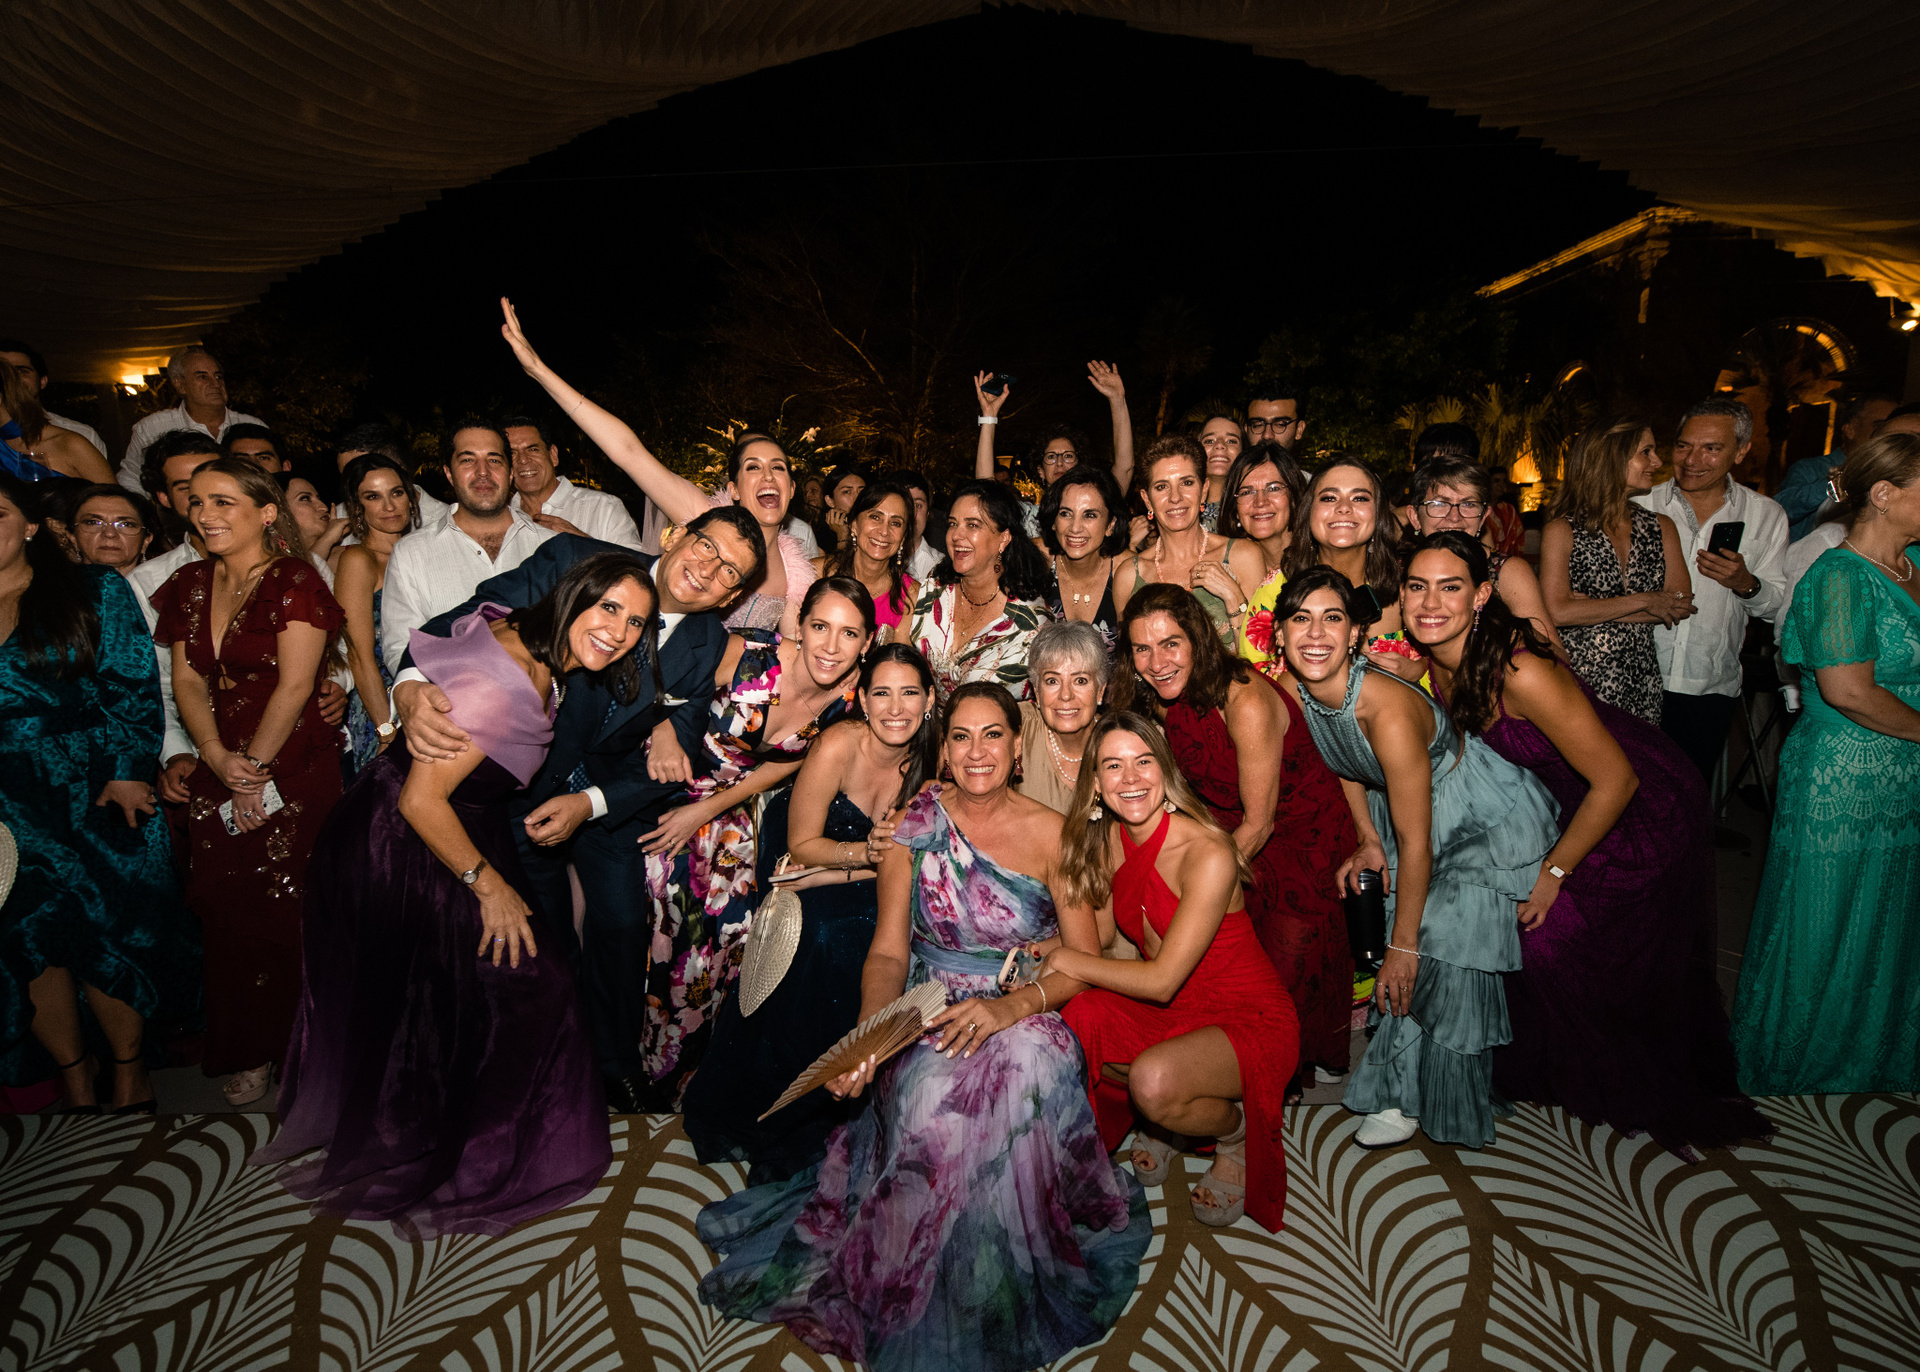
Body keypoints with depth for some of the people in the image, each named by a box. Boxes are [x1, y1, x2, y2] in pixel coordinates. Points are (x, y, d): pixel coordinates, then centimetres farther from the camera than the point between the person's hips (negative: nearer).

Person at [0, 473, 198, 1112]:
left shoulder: (94, 592, 3)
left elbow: (134, 687, -2)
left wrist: (129, 770, -10)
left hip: (95, 794, -2)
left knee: (109, 927, 0)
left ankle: (131, 1074, 15)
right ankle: (75, 1077, 20)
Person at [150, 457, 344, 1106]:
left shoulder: (295, 579, -9)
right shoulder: (190, 584, 11)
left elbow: (295, 686, -13)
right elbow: (186, 679, 8)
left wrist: (253, 766, -10)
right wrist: (219, 758, -6)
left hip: (295, 768, -6)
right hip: (219, 770, 6)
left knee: (287, 911, -4)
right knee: (227, 912, 6)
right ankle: (251, 1052, 21)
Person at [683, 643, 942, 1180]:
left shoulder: (934, 757, -14)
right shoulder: (838, 745, -24)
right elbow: (801, 845, -16)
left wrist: (836, 871, -20)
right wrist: (866, 853, -32)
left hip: (874, 892, 3)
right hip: (801, 860, -3)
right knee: (823, 940, -28)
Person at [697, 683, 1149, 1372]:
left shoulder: (1051, 833, -2)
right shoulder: (915, 825, 0)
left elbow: (1086, 959, -3)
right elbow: (888, 951, -1)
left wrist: (1013, 1005, -22)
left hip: (1025, 1014, 0)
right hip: (928, 1014, 1)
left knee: (1025, 1071, -34)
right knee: (936, 1098, -32)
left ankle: (1001, 1307, -11)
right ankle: (926, 1304, -5)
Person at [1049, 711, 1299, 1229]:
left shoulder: (1208, 854, -25)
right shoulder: (1111, 839, -2)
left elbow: (1163, 979, -25)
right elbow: (1100, 933, 7)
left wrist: (1064, 960, -18)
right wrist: (1036, 948, -12)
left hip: (1249, 1018, -6)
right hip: (1166, 1011, 6)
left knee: (1154, 1079, -34)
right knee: (1066, 1018, -20)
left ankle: (1235, 1131, 2)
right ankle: (1167, 1113, 7)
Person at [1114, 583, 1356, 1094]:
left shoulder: (1246, 703, -30)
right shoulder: (1164, 700, -9)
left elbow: (1258, 823, -21)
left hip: (1304, 834, -5)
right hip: (1230, 832, 6)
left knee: (1282, 969, -5)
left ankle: (1288, 1075, 24)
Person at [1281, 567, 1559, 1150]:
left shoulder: (1387, 710, -37)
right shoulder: (1296, 689, -16)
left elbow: (1416, 844, -29)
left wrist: (1404, 946, -21)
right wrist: (1369, 842, 4)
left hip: (1489, 821, -6)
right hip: (1406, 811, 6)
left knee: (1445, 957, -10)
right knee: (1407, 962, 4)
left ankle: (1443, 1107, 11)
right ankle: (1402, 1094, 22)